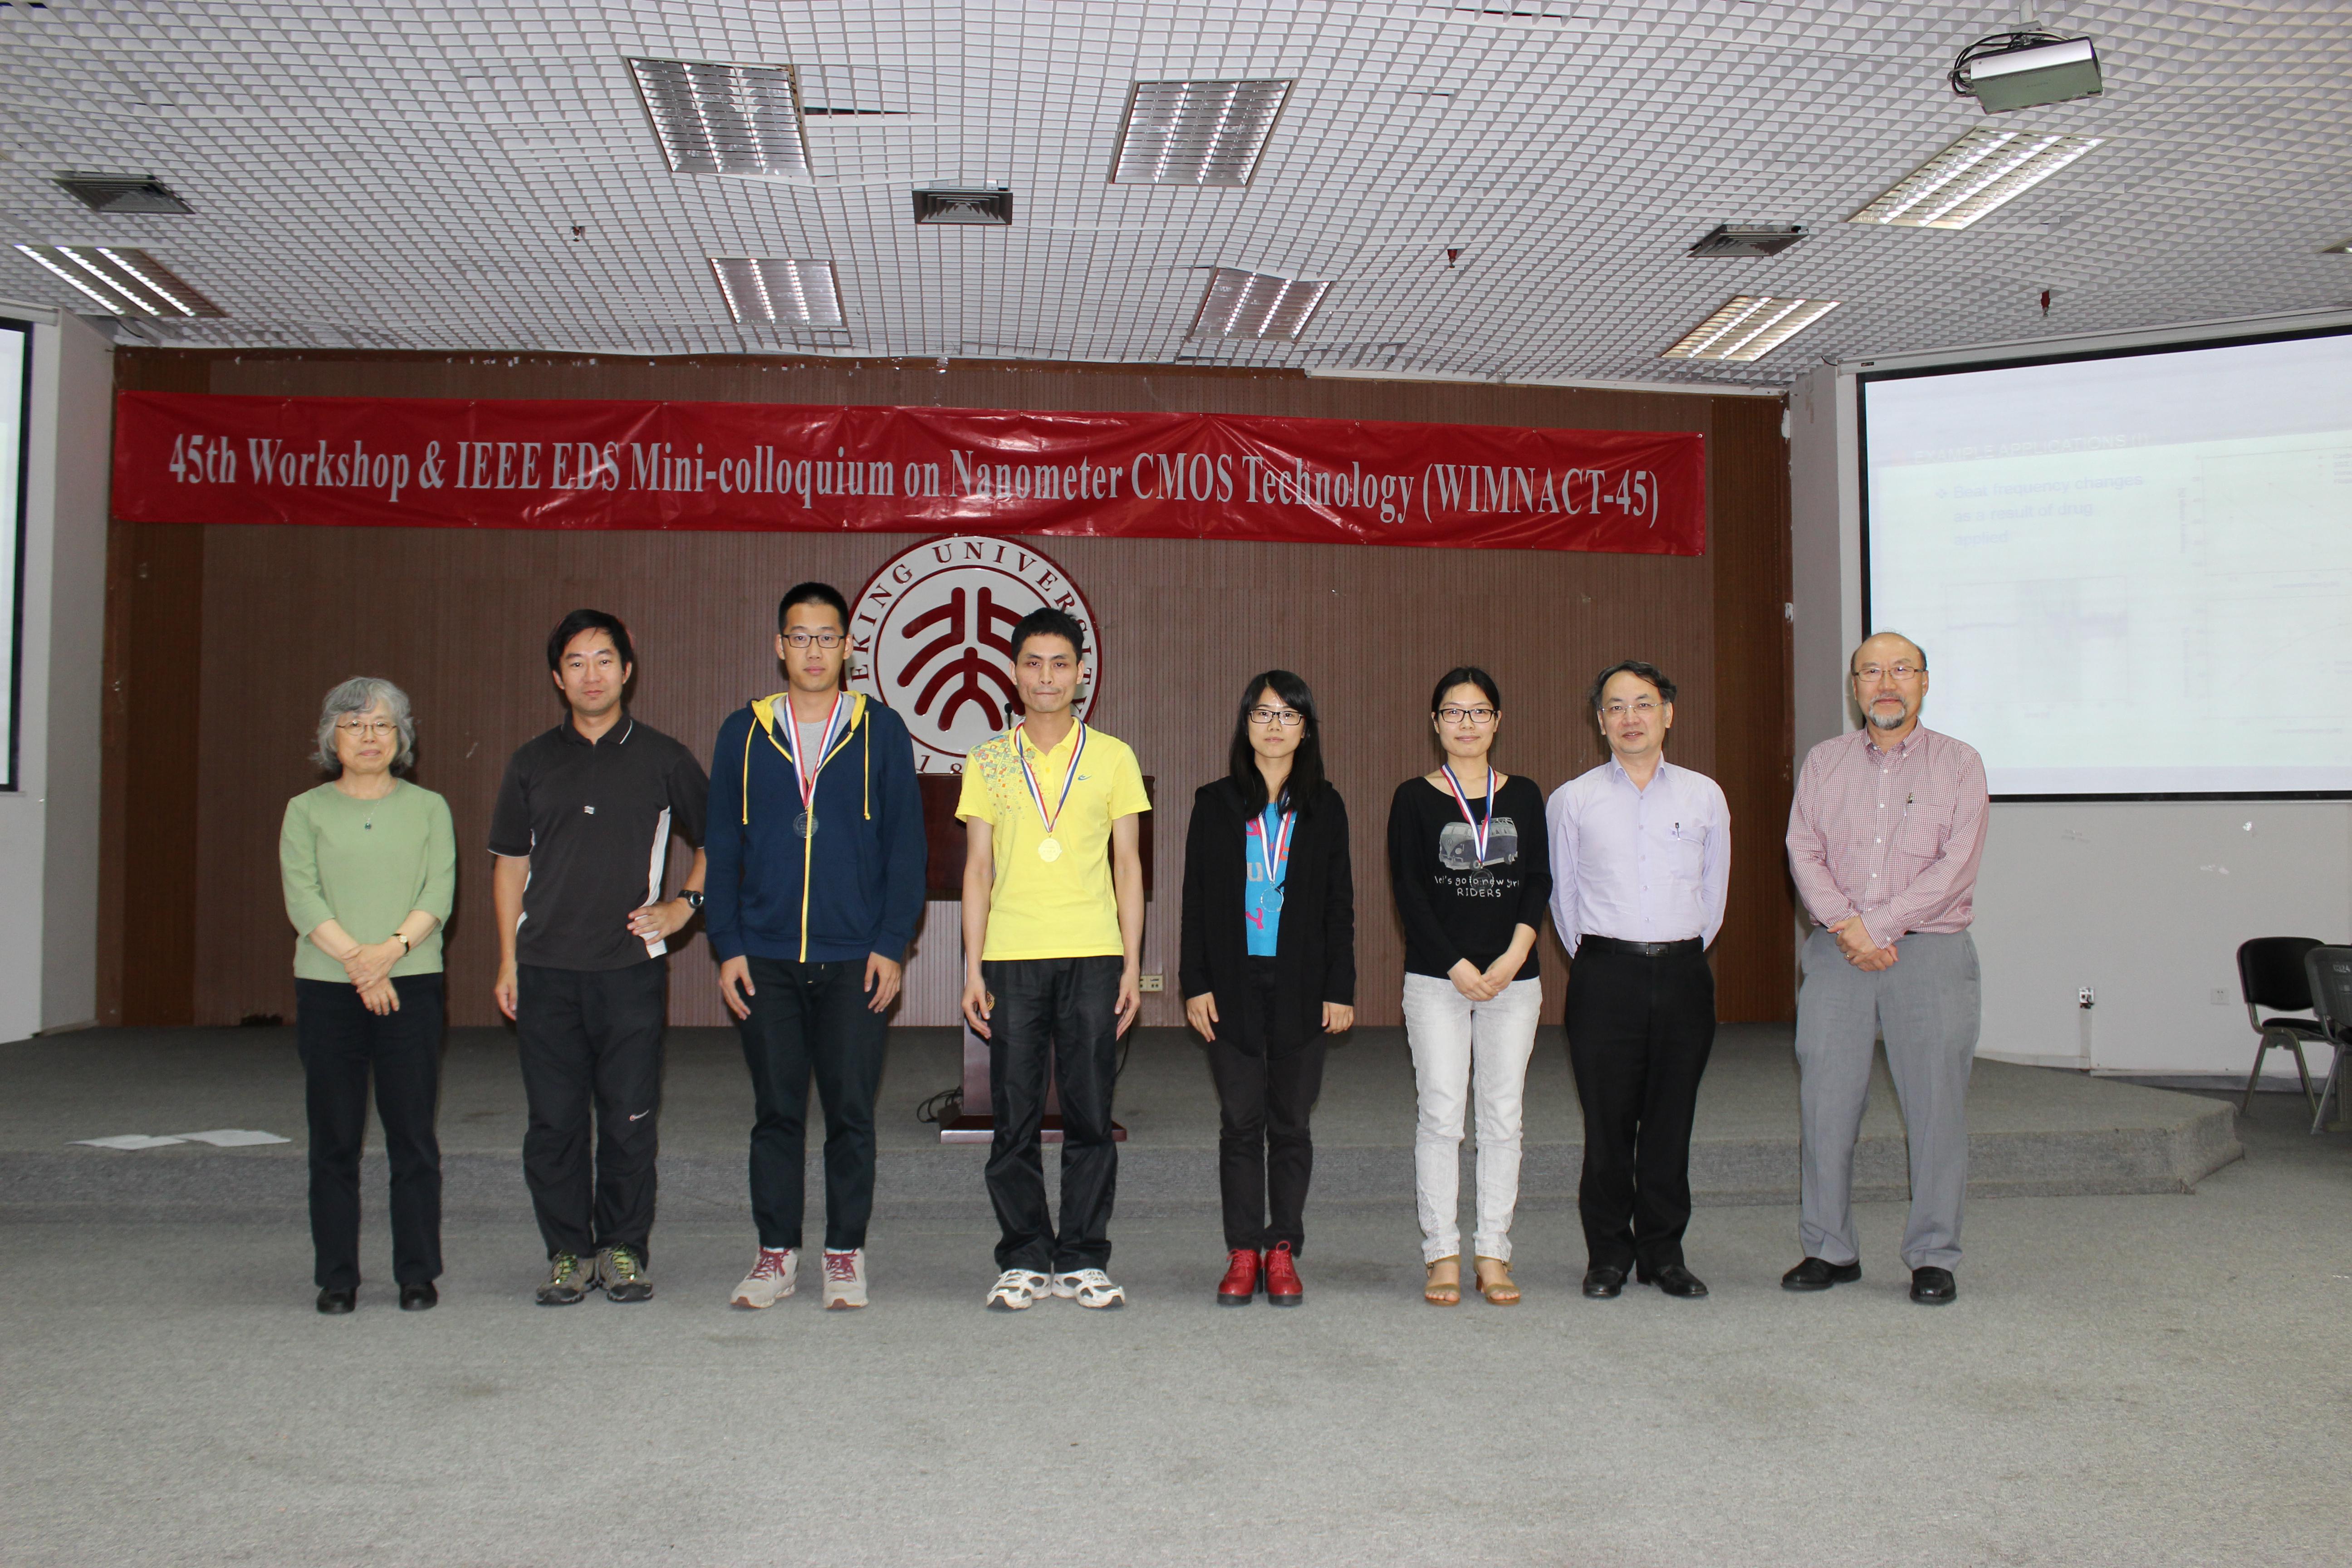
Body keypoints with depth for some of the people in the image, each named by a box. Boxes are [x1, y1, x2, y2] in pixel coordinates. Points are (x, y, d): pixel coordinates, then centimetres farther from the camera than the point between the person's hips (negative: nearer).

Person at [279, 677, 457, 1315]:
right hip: (326, 989, 0)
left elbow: (439, 893, 0)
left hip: (412, 984, 0)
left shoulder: (429, 809, 10)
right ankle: (336, 1277, 12)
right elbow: (301, 897, -2)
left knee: (413, 1135, 0)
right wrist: (357, 958, -15)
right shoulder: (307, 811, 9)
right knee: (334, 1138, 3)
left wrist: (392, 948, -17)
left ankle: (418, 1274, 8)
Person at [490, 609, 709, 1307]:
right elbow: (511, 864, 14)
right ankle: (568, 1254, 16)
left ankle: (623, 1250, 14)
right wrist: (507, 960, 9)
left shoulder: (662, 759, 5)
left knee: (630, 1119, 1)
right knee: (553, 1121, 4)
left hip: (631, 967, -2)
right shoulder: (532, 764, 10)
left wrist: (684, 905, 1)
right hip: (546, 968, 2)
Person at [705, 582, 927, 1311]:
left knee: (851, 1111, 2)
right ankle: (777, 1253, 18)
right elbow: (721, 847, 9)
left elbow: (905, 845, 3)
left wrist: (892, 945, -5)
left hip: (855, 961, -1)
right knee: (776, 1110, 6)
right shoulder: (744, 732, 9)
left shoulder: (881, 731, 5)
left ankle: (846, 1253, 15)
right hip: (765, 959, 1)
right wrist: (727, 945, 0)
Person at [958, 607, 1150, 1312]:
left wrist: (1132, 964, 1)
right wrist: (973, 968, 2)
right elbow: (978, 869, 9)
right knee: (1015, 1117, 2)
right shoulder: (988, 761, 9)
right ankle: (1024, 1262, 13)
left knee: (1090, 1115, 1)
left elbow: (1128, 866, 8)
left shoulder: (1113, 758, 8)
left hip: (1092, 956, 0)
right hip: (1011, 958, 1)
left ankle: (1082, 1261, 11)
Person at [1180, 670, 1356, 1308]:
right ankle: (1243, 1254, 11)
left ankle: (1283, 1252, 14)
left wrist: (1341, 988, 0)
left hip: (1301, 985, 0)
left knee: (1291, 1122, 5)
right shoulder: (1215, 803, 5)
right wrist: (1195, 984, -3)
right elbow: (1196, 899, 4)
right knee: (1240, 1120, 2)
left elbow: (1339, 904, 6)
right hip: (1234, 984, 0)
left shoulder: (1324, 807, 6)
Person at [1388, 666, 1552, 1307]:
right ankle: (1442, 1255, 7)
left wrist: (1516, 954, -10)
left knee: (1503, 1115, 4)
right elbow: (1408, 892, -3)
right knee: (1440, 1114, -2)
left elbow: (1539, 881, 5)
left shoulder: (1523, 796, 10)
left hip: (1513, 978, 2)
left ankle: (1493, 1254, 12)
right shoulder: (1415, 798, 2)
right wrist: (1458, 967, -10)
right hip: (1436, 978, -2)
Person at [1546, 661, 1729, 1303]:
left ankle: (1664, 1253, 19)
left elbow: (1714, 890, 16)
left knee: (1671, 1122, 7)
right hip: (1605, 976, -1)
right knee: (1607, 1123, 1)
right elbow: (1562, 894, 10)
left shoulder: (1704, 796, 7)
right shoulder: (1572, 801, 3)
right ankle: (1608, 1256, 14)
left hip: (1682, 972, 2)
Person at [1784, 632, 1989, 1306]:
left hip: (1929, 950, -2)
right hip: (1836, 951, 2)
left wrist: (1879, 926, -13)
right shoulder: (1824, 762, 11)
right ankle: (1829, 1249, 14)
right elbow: (1803, 850, 2)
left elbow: (1956, 865, -6)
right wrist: (1844, 926, -13)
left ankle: (1933, 1256, 12)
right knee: (1825, 1100, 2)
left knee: (1935, 1104, 0)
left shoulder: (1959, 763, 4)